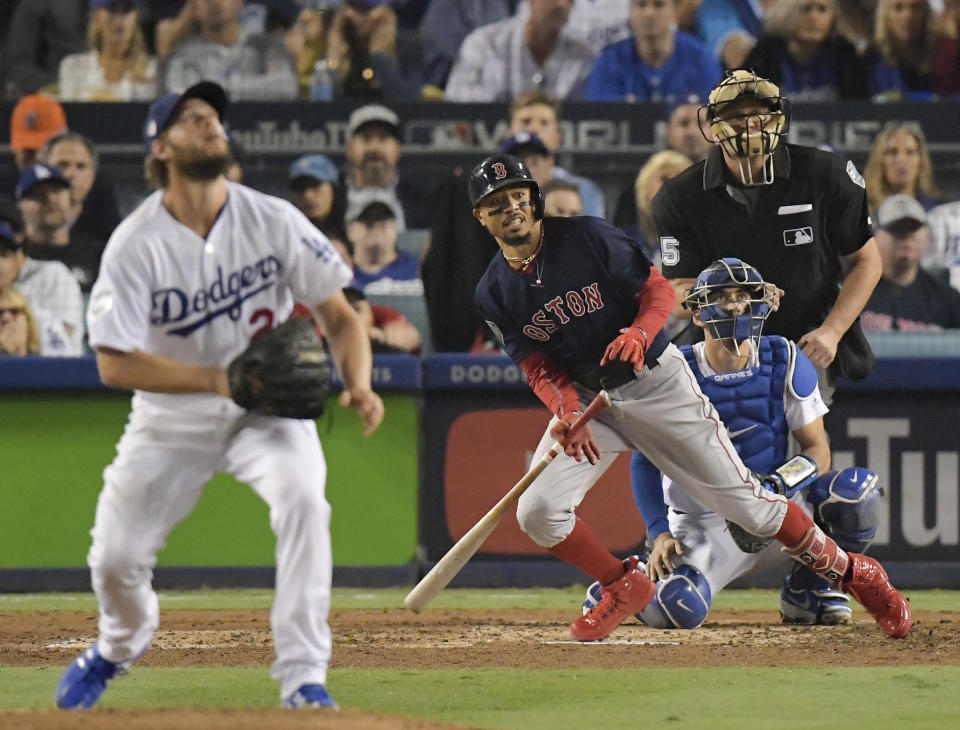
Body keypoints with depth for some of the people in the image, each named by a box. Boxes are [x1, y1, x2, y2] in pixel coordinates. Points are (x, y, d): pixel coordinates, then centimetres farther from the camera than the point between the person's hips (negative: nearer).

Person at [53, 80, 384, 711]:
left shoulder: (273, 220, -10)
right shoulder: (136, 244, -16)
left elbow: (340, 315, -6)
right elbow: (115, 363, -19)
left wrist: (359, 385, -26)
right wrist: (222, 380, -27)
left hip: (267, 410, 0)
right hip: (172, 418, 0)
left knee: (303, 497, -29)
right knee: (115, 557, -2)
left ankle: (303, 677, -24)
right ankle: (122, 645, 36)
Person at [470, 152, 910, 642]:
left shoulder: (587, 237, -14)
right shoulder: (494, 293, -5)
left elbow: (659, 290, -8)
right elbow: (538, 367, -4)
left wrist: (639, 332, -30)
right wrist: (566, 413, -25)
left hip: (655, 382, -3)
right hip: (581, 395, 3)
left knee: (743, 501, -4)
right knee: (536, 512, -14)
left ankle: (846, 571, 13)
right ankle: (623, 587, 10)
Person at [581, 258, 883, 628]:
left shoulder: (785, 362, -3)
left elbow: (817, 451, -2)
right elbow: (644, 459, -2)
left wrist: (777, 486, -23)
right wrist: (659, 531, -17)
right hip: (703, 525, -2)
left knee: (857, 489, -25)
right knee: (676, 608, -32)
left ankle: (807, 585, 3)